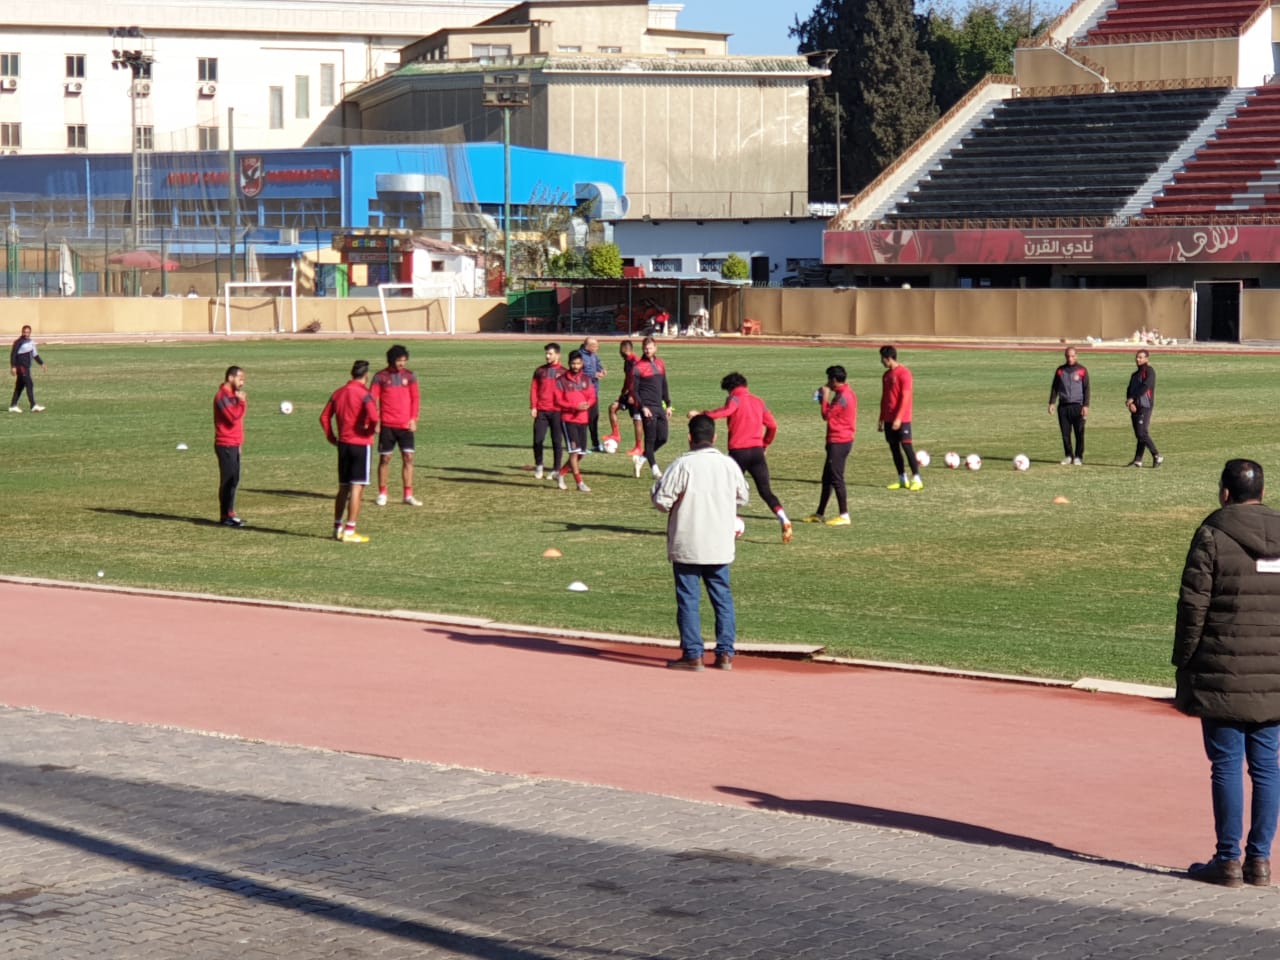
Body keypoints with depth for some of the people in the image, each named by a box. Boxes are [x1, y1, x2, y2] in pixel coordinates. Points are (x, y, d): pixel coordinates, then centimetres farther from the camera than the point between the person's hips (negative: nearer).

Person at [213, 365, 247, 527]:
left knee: (233, 480, 13)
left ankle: (229, 514, 20)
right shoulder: (222, 396, -15)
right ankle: (225, 516, -4)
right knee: (228, 480, -7)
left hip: (233, 444, 10)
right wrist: (242, 402, -15)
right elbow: (233, 417, -24)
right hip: (226, 445, -10)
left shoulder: (232, 395, 17)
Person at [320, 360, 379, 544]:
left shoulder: (338, 392, 9)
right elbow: (373, 417, -26)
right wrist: (371, 430, -6)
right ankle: (349, 531, -7)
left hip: (343, 444, 7)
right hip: (361, 444, -7)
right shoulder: (364, 394, -12)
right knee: (357, 488, -4)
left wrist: (331, 436, 15)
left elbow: (324, 417, 9)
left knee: (343, 487, 16)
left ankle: (337, 528, 20)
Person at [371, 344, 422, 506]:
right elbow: (373, 400, -2)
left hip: (405, 425, 2)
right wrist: (375, 421, -9)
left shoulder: (410, 376, 6)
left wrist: (413, 419, -3)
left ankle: (408, 495, 4)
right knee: (385, 458, 4)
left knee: (408, 458, -2)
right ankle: (382, 494, 14)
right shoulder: (380, 377, -1)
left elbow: (415, 398, 6)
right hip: (387, 425, -2)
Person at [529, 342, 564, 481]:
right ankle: (538, 466, 16)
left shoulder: (563, 372, 6)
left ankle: (556, 470, 8)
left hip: (557, 411, -2)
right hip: (541, 411, 2)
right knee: (538, 440, -2)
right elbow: (534, 389, 8)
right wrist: (533, 407, -2)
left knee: (557, 441, 0)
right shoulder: (540, 371, 11)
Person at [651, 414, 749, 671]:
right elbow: (742, 498, 13)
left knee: (688, 600, 3)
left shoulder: (682, 464, -13)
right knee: (722, 597, 12)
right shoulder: (729, 465, 1)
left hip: (687, 546, -4)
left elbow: (661, 500, -14)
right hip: (720, 546, 4)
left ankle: (692, 655, 3)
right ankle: (725, 653, 13)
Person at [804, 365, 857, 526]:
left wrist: (825, 398, -3)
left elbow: (827, 415, -13)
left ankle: (844, 516, -6)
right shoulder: (846, 392, 13)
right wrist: (825, 400, 9)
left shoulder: (843, 397, -18)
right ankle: (820, 514, 22)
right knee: (827, 478, 15)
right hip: (840, 441, 10)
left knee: (836, 478, -8)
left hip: (839, 442, -10)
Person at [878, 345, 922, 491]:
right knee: (894, 447, 6)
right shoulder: (887, 374, 14)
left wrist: (898, 418, -21)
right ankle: (902, 479, 11)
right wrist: (881, 418, 16)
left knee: (906, 446, -10)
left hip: (902, 419, -8)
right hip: (889, 419, 8)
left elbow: (905, 397, -16)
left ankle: (917, 479, -9)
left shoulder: (903, 373, -11)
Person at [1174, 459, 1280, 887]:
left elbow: (1193, 605, -8)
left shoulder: (1212, 535, -6)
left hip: (1224, 675, -4)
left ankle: (1228, 860, 3)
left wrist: (1184, 664, 0)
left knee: (1226, 764, 0)